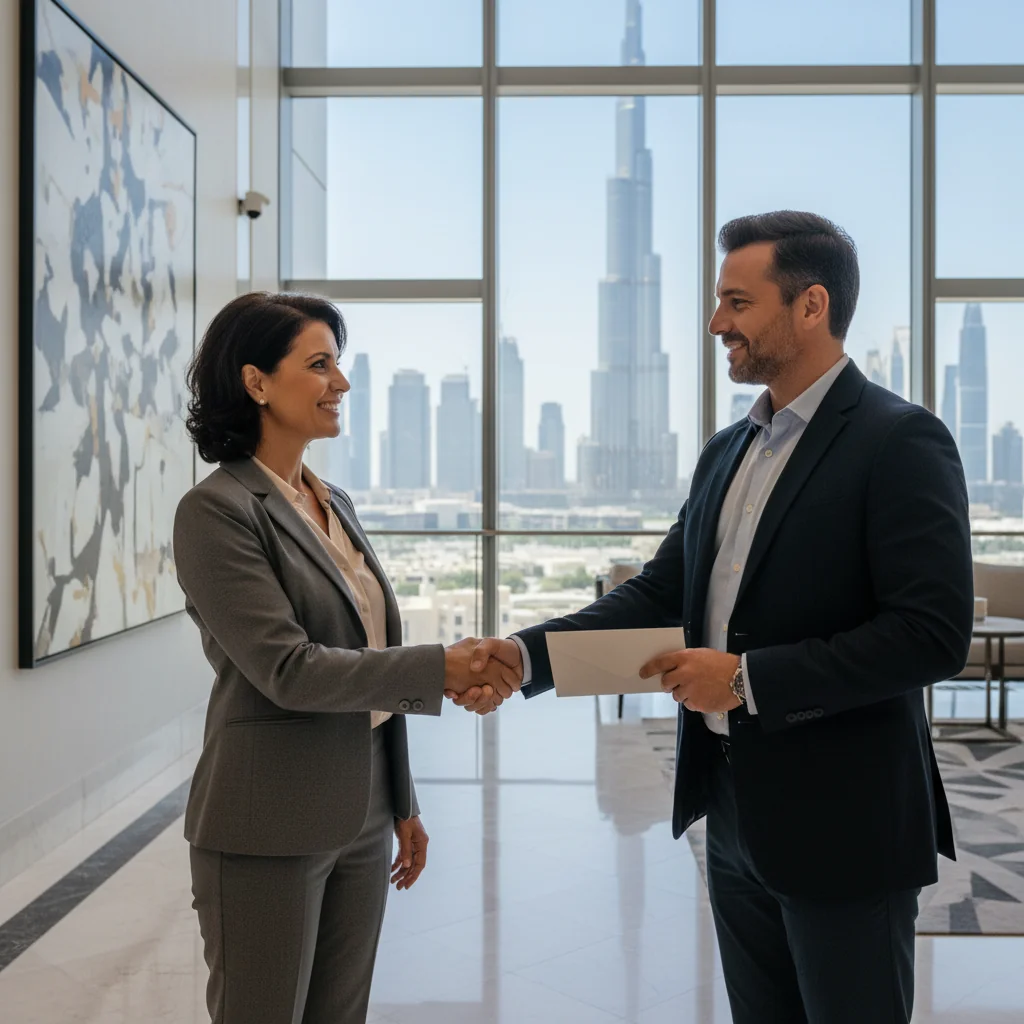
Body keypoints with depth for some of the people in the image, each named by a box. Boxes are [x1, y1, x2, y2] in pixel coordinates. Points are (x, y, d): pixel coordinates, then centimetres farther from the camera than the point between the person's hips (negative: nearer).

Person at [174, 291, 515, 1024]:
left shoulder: (336, 504, 10)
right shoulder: (217, 511, -13)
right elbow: (287, 669, -20)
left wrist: (403, 804, 15)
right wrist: (442, 669, -23)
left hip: (360, 820, 7)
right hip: (270, 832, -7)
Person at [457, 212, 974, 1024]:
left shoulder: (900, 441, -13)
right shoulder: (728, 451, 10)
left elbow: (934, 635, -20)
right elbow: (659, 593, 8)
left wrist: (748, 677, -22)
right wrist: (527, 652, -5)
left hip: (842, 824, -7)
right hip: (736, 813, 7)